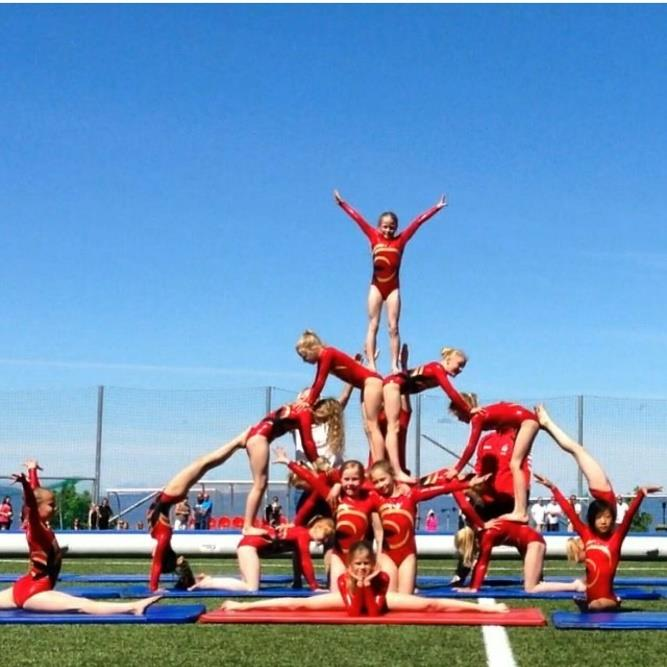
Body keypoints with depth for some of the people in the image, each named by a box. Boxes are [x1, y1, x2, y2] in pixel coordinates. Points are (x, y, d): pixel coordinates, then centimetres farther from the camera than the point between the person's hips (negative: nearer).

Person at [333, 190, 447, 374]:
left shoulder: (400, 240, 1)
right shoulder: (374, 237, 3)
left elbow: (418, 221, 0)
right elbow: (358, 218, 4)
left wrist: (437, 208, 0)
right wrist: (342, 203, 7)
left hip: (393, 287, 0)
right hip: (376, 286, 0)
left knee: (393, 327, -2)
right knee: (373, 325, -2)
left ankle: (395, 365, -4)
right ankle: (371, 364, -6)